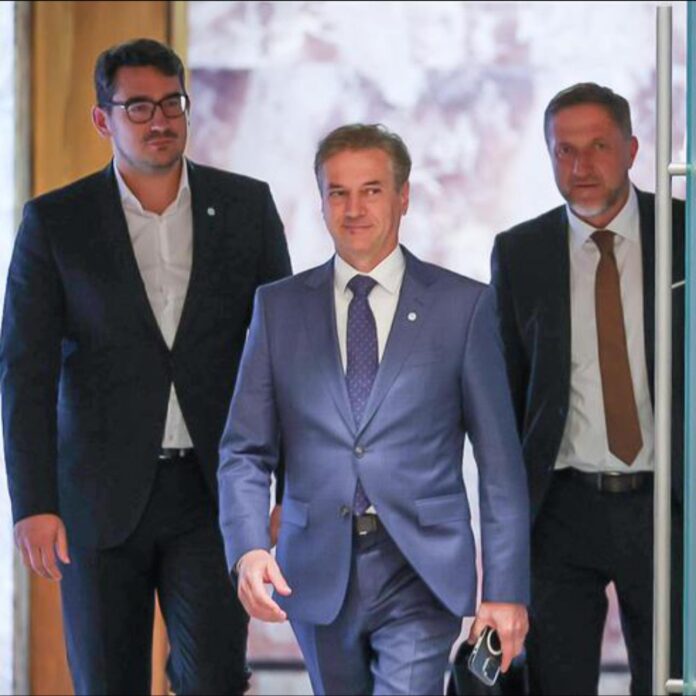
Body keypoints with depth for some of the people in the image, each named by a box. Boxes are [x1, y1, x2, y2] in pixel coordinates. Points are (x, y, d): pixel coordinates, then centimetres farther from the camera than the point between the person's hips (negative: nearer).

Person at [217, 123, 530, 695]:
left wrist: (506, 589, -3)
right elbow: (245, 451, 6)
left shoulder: (463, 305, 3)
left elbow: (500, 460, 2)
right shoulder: (279, 307, 9)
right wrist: (248, 549, -12)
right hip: (318, 575, 3)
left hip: (420, 575, -3)